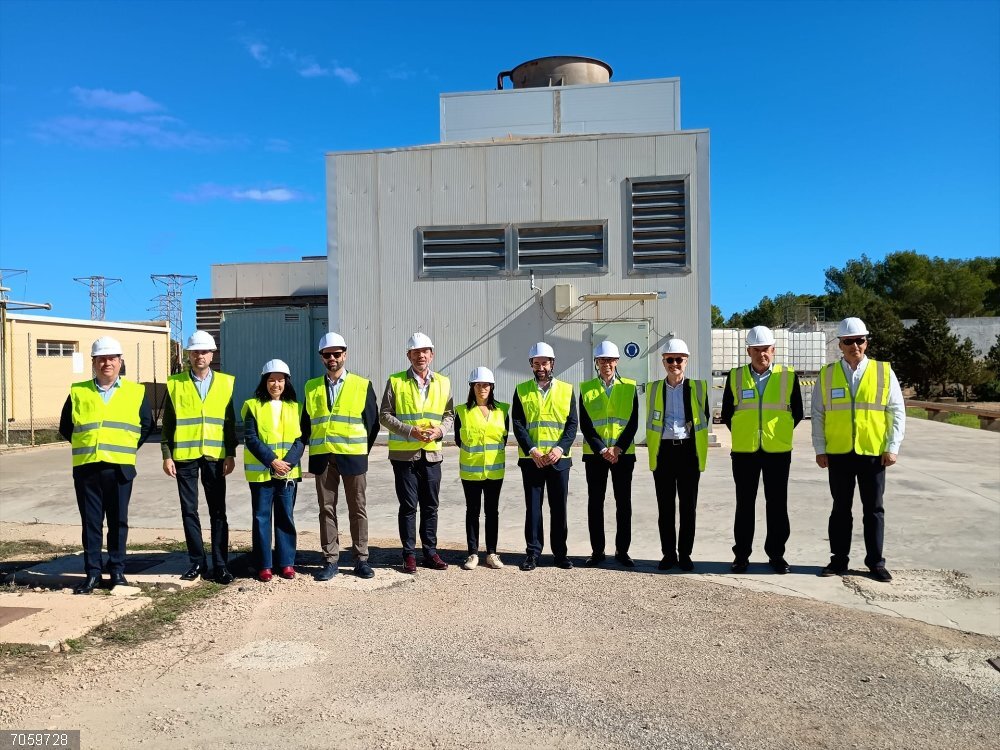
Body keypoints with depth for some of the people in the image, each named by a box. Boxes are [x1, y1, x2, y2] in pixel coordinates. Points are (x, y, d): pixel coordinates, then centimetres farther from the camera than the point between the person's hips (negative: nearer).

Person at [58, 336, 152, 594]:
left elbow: (147, 425, 13)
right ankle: (92, 573, 13)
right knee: (90, 522, 5)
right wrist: (86, 446, 10)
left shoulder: (135, 392, 7)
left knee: (118, 521, 6)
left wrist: (129, 447, 7)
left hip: (120, 467, -1)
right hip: (86, 467, 1)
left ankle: (117, 570, 17)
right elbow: (65, 427, 16)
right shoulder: (78, 392, 8)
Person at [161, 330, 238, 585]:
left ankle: (220, 565, 10)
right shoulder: (175, 383, 4)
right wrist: (167, 455, -1)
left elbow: (230, 422, 6)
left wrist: (231, 454, 0)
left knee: (218, 512, 3)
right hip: (185, 457, 0)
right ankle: (197, 562, 18)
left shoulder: (225, 383, 6)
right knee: (189, 511, 6)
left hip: (215, 456, 0)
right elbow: (167, 423, 5)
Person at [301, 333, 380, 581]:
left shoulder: (363, 385, 2)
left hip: (353, 457, -2)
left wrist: (362, 452, 3)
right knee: (326, 510, 6)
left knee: (358, 509, 4)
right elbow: (306, 422, 13)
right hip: (322, 457, 2)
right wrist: (311, 450, 7)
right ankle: (330, 560, 14)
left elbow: (373, 422, 4)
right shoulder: (311, 387, 10)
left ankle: (361, 559, 14)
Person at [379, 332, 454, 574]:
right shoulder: (396, 381, -2)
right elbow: (384, 415, -3)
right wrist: (410, 430, -15)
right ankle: (409, 554, 12)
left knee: (430, 506, 10)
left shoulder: (443, 383, 7)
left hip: (432, 453, 3)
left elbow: (449, 415, 11)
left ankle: (430, 552, 20)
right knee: (408, 506, 3)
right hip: (404, 453, -3)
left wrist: (439, 430, -10)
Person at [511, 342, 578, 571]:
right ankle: (533, 552, 12)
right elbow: (517, 424, -2)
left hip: (559, 459, 1)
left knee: (559, 507, 6)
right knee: (533, 507, 4)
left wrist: (560, 449, -13)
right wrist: (532, 451, -14)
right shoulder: (521, 391, 5)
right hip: (530, 459, 0)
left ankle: (560, 552, 16)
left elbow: (572, 424, 2)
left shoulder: (566, 390, 7)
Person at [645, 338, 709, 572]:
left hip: (688, 450, -1)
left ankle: (685, 554, 14)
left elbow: (704, 420, 9)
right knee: (665, 506, 5)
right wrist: (653, 452, 9)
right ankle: (668, 554, 15)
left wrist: (701, 454, 7)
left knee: (688, 506, 4)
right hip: (663, 451, 1)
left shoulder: (698, 387, 5)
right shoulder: (653, 388, 9)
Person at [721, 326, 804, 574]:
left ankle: (776, 554, 19)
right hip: (744, 451, 0)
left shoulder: (788, 376, 2)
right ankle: (742, 554, 16)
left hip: (778, 451, 0)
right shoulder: (735, 377, 3)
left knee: (777, 505, 7)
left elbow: (797, 413, 9)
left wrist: (780, 433, 6)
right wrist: (742, 434, 7)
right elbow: (726, 413, 10)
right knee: (744, 504, 7)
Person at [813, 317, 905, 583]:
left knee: (874, 509, 8)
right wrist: (820, 449, 1)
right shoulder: (827, 375, 3)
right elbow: (818, 414, 5)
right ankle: (839, 560, 18)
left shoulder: (884, 372, 1)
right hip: (838, 454, 1)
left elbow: (897, 412, 1)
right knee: (840, 509, 9)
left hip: (873, 453, -1)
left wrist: (893, 448, -5)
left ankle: (875, 562, 19)